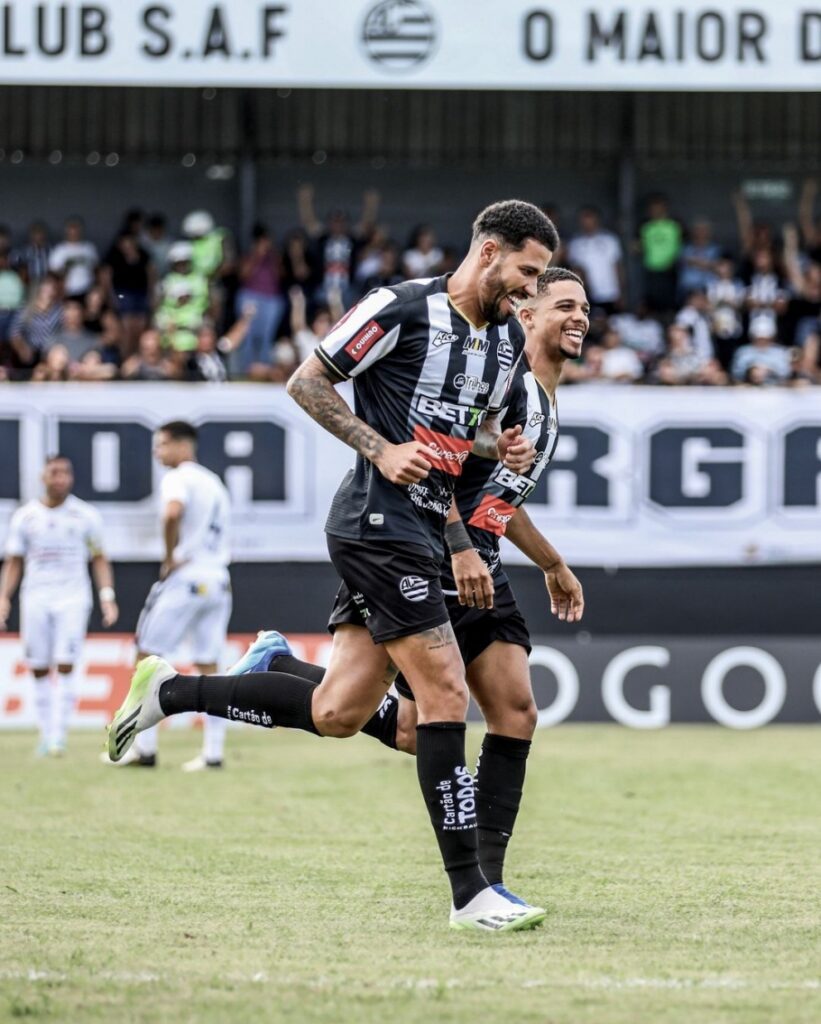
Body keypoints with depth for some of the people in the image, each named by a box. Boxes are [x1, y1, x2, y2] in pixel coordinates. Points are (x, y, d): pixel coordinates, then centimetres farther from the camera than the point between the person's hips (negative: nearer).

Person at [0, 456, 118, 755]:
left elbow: (99, 559, 7)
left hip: (73, 599, -2)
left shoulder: (85, 515, 2)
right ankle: (46, 735, 11)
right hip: (35, 600, 2)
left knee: (65, 668, -11)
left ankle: (58, 738, -12)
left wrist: (107, 597, -4)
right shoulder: (24, 517, 5)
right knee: (39, 671, 3)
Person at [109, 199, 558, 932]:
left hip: (423, 534, 9)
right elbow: (307, 383, -7)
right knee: (446, 696, -12)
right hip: (380, 523, -9)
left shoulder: (509, 339, 13)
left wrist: (501, 448, 5)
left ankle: (169, 693, 23)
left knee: (335, 714, 7)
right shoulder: (404, 309, -11)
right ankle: (469, 894, -9)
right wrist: (383, 449, -15)